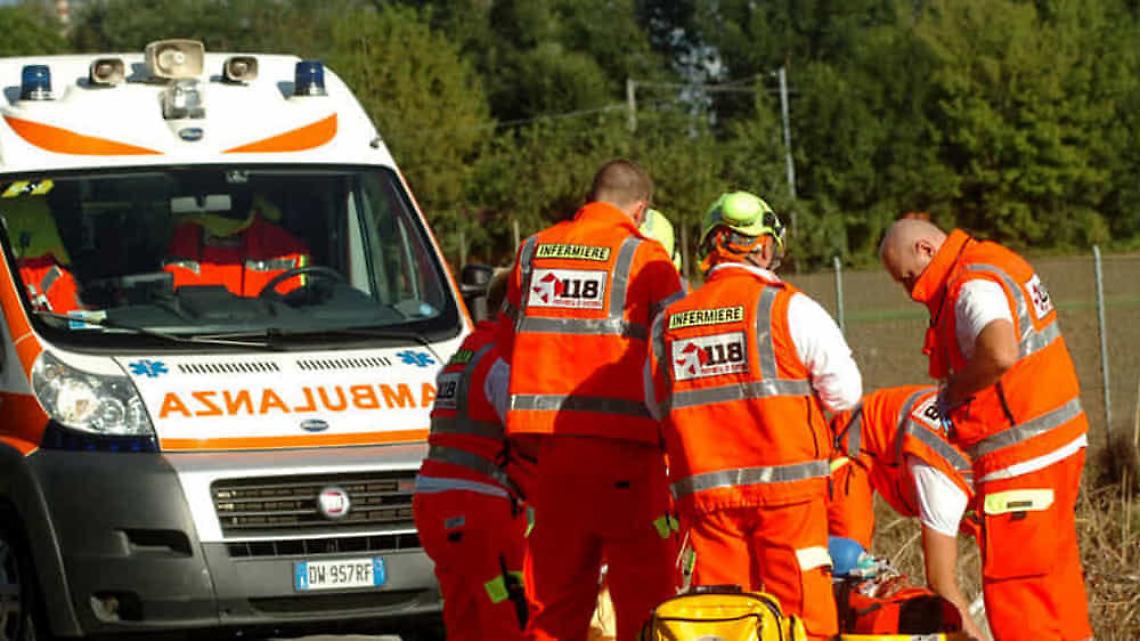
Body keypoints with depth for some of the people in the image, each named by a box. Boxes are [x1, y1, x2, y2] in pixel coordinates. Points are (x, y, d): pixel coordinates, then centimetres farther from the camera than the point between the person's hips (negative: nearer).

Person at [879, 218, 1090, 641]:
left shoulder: (973, 287, -18)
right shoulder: (999, 264, 14)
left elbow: (1000, 354, -36)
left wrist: (953, 390, -19)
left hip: (1021, 458, -10)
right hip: (1059, 443, 10)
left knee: (1012, 586, -6)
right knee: (1056, 571, 19)